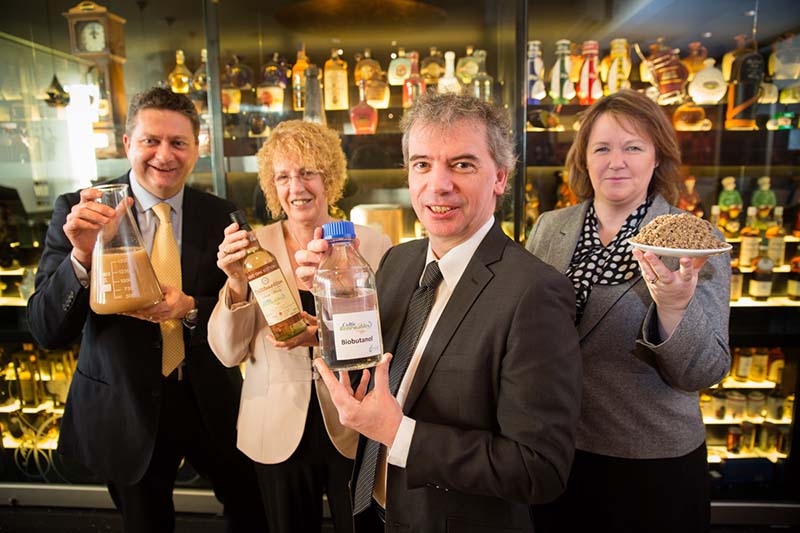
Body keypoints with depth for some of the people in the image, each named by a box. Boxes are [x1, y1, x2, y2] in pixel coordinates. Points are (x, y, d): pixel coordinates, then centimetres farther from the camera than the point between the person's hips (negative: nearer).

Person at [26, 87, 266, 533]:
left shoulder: (220, 215, -6)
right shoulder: (79, 212, -10)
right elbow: (46, 331, -13)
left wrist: (190, 309, -25)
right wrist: (82, 257, -31)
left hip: (211, 402, 2)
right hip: (124, 410, -1)